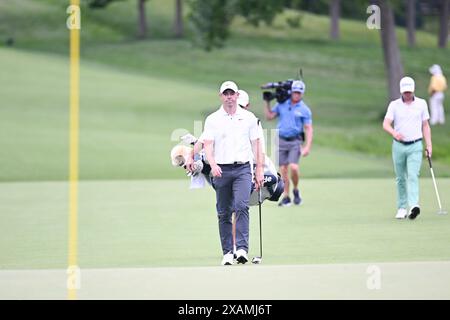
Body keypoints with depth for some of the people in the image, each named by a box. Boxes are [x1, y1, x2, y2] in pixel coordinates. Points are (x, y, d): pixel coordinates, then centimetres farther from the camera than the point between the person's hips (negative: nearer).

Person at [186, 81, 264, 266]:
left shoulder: (249, 117, 9)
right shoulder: (212, 119, 5)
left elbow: (256, 144, 10)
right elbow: (207, 145, -3)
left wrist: (259, 169, 5)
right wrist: (213, 164, -20)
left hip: (243, 169, -1)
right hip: (221, 170, 1)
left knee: (242, 206, -19)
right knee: (224, 213, 4)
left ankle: (242, 248, -23)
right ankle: (227, 252, 10)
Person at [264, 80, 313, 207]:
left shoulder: (304, 110, 0)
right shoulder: (282, 105, 9)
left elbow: (308, 129, -2)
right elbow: (269, 116, 12)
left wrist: (307, 147, -11)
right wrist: (267, 102, 5)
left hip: (295, 141, -3)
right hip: (281, 140, 3)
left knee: (293, 167, -18)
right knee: (283, 170, 2)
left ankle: (296, 190, 7)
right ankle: (286, 197, 9)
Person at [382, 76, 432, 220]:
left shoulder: (421, 104, 3)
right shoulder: (394, 105, 0)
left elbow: (425, 126, 8)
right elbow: (386, 124, -10)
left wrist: (429, 144, 0)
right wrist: (394, 132, -31)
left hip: (415, 146, -1)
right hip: (398, 146, 1)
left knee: (413, 176, -17)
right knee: (401, 178, 8)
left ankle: (413, 206, -30)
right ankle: (402, 208, 19)